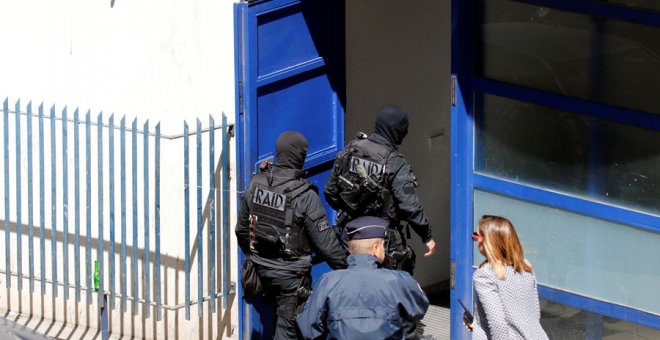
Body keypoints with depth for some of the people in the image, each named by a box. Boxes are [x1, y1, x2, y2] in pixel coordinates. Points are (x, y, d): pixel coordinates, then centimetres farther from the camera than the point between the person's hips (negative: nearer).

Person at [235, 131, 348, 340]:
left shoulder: (256, 185, -3)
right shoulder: (305, 196, -20)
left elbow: (242, 229, 10)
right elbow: (325, 242, -17)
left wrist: (251, 256, 26)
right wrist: (346, 270, -5)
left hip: (261, 269, 6)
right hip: (291, 274, -6)